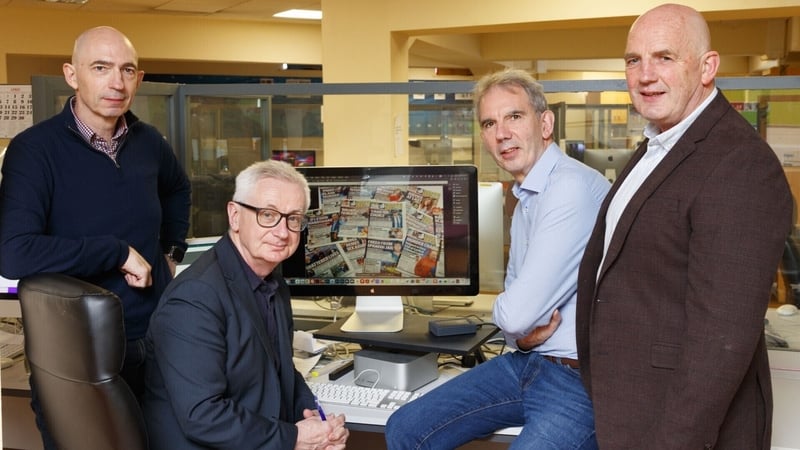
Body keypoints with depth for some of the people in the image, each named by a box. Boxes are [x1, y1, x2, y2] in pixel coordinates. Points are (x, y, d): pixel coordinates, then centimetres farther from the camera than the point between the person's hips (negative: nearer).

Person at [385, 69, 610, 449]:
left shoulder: (574, 188, -21)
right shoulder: (526, 198, 12)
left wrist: (518, 326, 0)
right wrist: (520, 335, -5)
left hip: (578, 380, -9)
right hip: (528, 361, 9)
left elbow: (516, 312, -24)